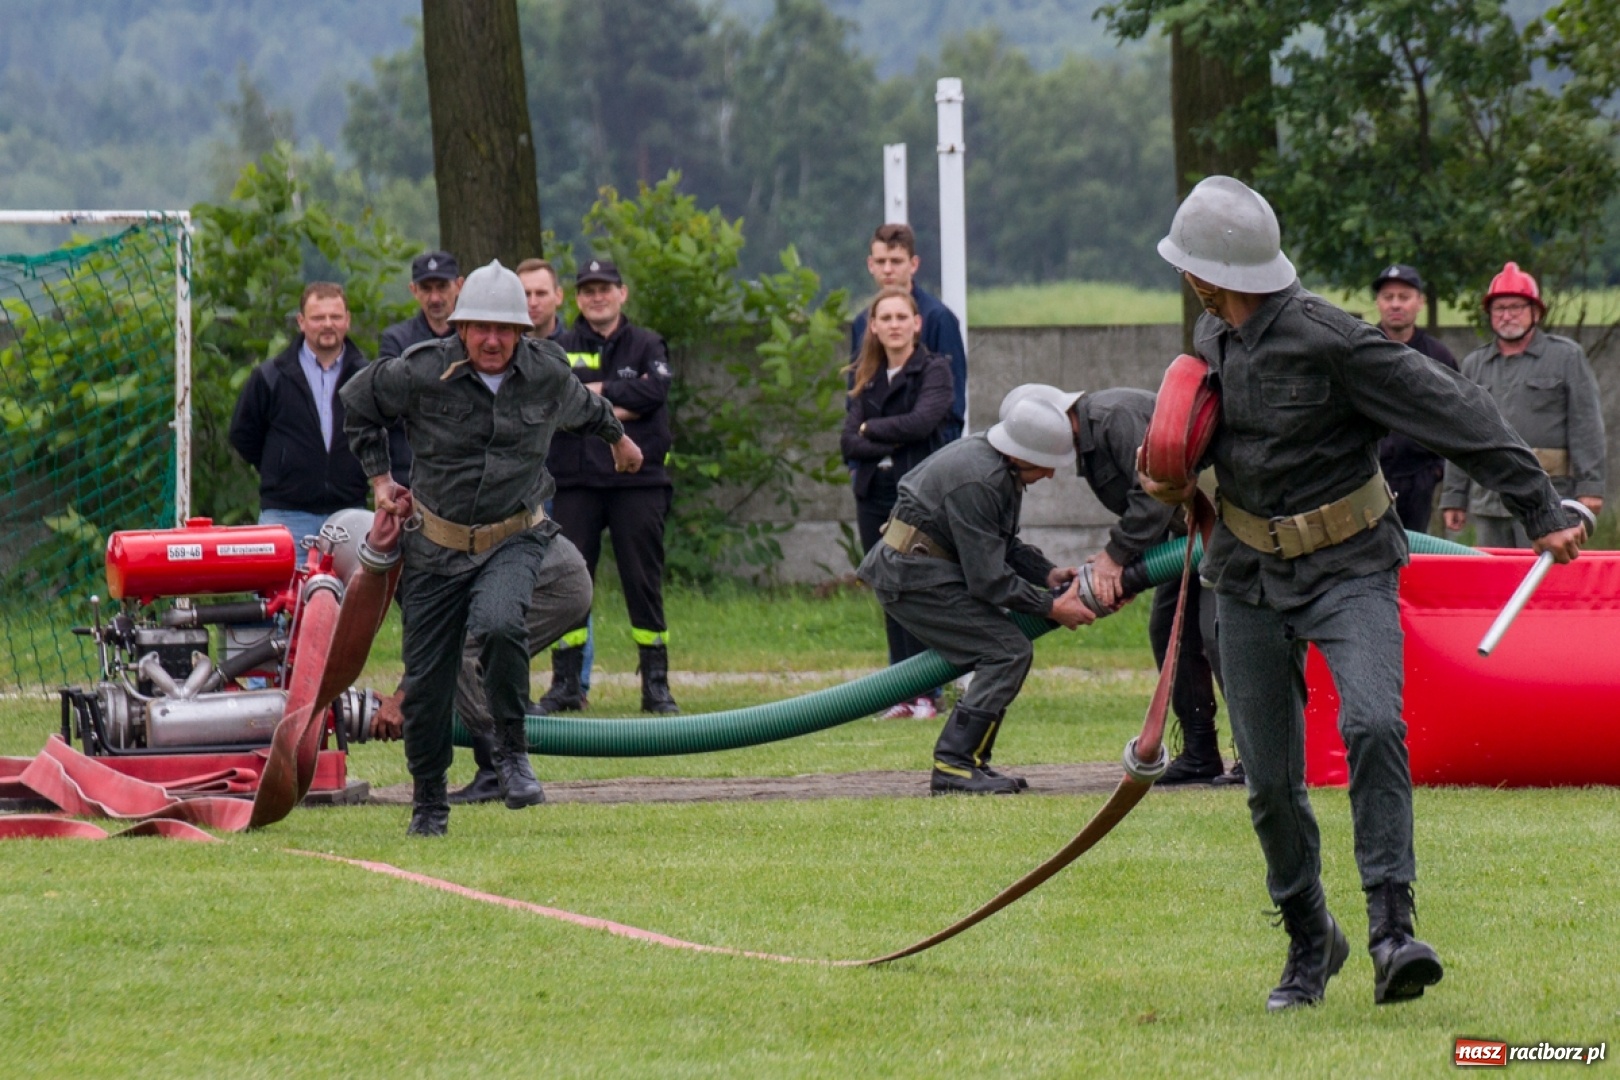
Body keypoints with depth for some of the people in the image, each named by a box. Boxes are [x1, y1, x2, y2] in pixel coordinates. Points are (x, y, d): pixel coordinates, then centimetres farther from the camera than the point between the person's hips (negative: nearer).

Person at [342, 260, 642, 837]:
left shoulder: (548, 376, -6)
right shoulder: (420, 374, -13)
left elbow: (584, 408, 20)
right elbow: (357, 403, 7)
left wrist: (618, 437, 39)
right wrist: (379, 479, 8)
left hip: (515, 540, 0)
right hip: (435, 545, 0)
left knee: (498, 625, -32)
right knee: (427, 681, 2)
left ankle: (511, 751, -13)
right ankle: (428, 804, 22)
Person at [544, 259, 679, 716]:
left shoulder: (647, 346, 11)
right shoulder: (560, 349, 11)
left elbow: (654, 391, -9)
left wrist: (595, 392, -7)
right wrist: (617, 408, -11)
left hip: (638, 480, -1)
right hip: (575, 482, 1)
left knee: (643, 580, 0)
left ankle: (656, 682, 5)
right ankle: (566, 682, 5)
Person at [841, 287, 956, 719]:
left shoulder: (933, 370, -1)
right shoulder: (866, 378, 13)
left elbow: (921, 421, -18)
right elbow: (849, 440, 3)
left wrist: (872, 429, -6)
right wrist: (889, 444, -14)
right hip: (874, 497, 5)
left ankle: (927, 693, -4)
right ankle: (903, 695, 8)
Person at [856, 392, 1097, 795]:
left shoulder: (1002, 471, 8)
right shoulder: (977, 482, -24)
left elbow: (1004, 546, 20)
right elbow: (989, 579, -22)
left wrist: (1049, 574, 4)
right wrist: (1050, 607, -14)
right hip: (914, 576, -11)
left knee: (1005, 652, 12)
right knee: (1009, 652, -14)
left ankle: (971, 761, 11)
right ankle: (953, 765, -17)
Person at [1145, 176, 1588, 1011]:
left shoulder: (1330, 341, -19)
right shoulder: (1213, 338, 3)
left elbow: (1456, 416, -18)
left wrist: (1541, 512, -18)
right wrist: (1176, 480, 2)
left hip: (1348, 571, -6)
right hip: (1250, 580, 6)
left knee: (1373, 725, -28)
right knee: (1270, 781, 4)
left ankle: (1392, 930, -30)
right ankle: (1310, 942, 24)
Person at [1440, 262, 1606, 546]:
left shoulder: (1566, 357, 6)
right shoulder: (1474, 365, 18)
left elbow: (1586, 426, 0)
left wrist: (1589, 487, -8)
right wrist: (1454, 497, 14)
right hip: (1488, 500, 5)